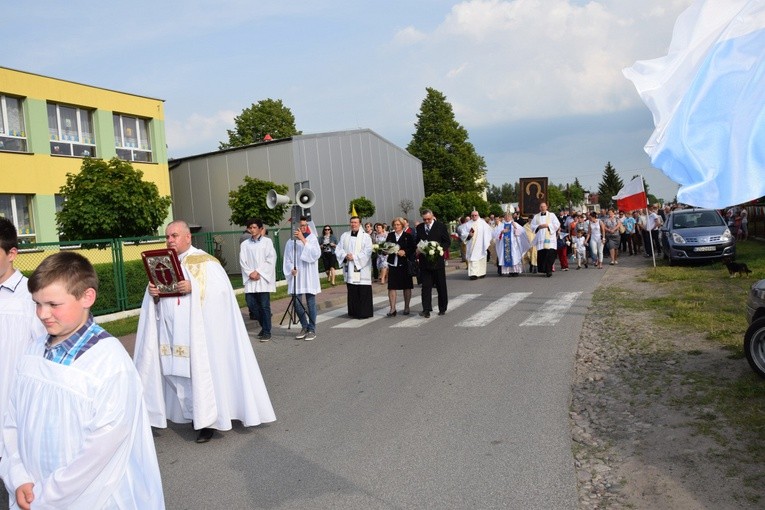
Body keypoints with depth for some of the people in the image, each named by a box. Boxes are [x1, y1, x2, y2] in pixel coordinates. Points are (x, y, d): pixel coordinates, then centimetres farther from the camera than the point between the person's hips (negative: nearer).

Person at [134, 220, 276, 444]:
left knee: (202, 371, -3)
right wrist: (152, 293, -10)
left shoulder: (205, 262, -4)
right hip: (171, 331, 6)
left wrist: (193, 287, -24)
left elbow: (221, 290, -13)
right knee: (178, 372, 8)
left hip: (199, 330, -5)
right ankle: (195, 413, 23)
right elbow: (154, 300, 12)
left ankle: (207, 420, 7)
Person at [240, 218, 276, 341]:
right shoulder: (244, 244, 10)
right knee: (251, 304, 1)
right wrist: (250, 273, -10)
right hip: (250, 280, 3)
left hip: (263, 278, -3)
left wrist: (258, 272, -11)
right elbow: (242, 262, 5)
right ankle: (264, 325, 21)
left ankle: (267, 331, 6)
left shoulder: (267, 242, 2)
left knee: (264, 306, -3)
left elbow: (271, 259, -5)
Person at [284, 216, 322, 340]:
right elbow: (287, 260, 10)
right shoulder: (291, 242, 6)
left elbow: (316, 254, -14)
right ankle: (304, 327, 21)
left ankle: (312, 330, 10)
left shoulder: (312, 238, 2)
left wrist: (303, 240, -17)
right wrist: (291, 269, -10)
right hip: (296, 277, 2)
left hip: (309, 276, -2)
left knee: (310, 303, -1)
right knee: (297, 304, 2)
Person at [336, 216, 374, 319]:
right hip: (349, 269, 4)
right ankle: (354, 312, 14)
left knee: (363, 292, -5)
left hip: (362, 268, -3)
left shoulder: (365, 236, 1)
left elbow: (367, 252, -8)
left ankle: (364, 312, 2)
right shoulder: (344, 236, 13)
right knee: (352, 292, 6)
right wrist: (345, 256, -10)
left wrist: (354, 257, -14)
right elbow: (338, 249, 9)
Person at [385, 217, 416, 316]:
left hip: (405, 264, -2)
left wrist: (405, 252, -17)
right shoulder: (390, 235, 9)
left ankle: (406, 307, 22)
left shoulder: (408, 236, 0)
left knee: (406, 286, 9)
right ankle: (392, 309, 1)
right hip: (393, 264, 2)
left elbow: (413, 248, -3)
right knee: (391, 287, -4)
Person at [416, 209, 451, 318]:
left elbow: (447, 242, -1)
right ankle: (426, 309, -2)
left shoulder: (441, 226, -2)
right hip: (424, 261, 2)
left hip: (437, 261, -2)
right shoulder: (419, 228, 8)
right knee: (425, 286, -2)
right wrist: (418, 250, -5)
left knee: (441, 286, 9)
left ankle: (442, 308, 21)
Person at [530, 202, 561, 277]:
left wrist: (547, 225, -9)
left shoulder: (552, 215, 10)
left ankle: (549, 270, -12)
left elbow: (557, 224, 2)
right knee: (541, 254, -3)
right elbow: (532, 226, 10)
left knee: (550, 253, -14)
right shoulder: (536, 216, 16)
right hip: (540, 239, 2)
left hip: (550, 238, -2)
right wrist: (539, 226, -8)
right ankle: (543, 269, 8)